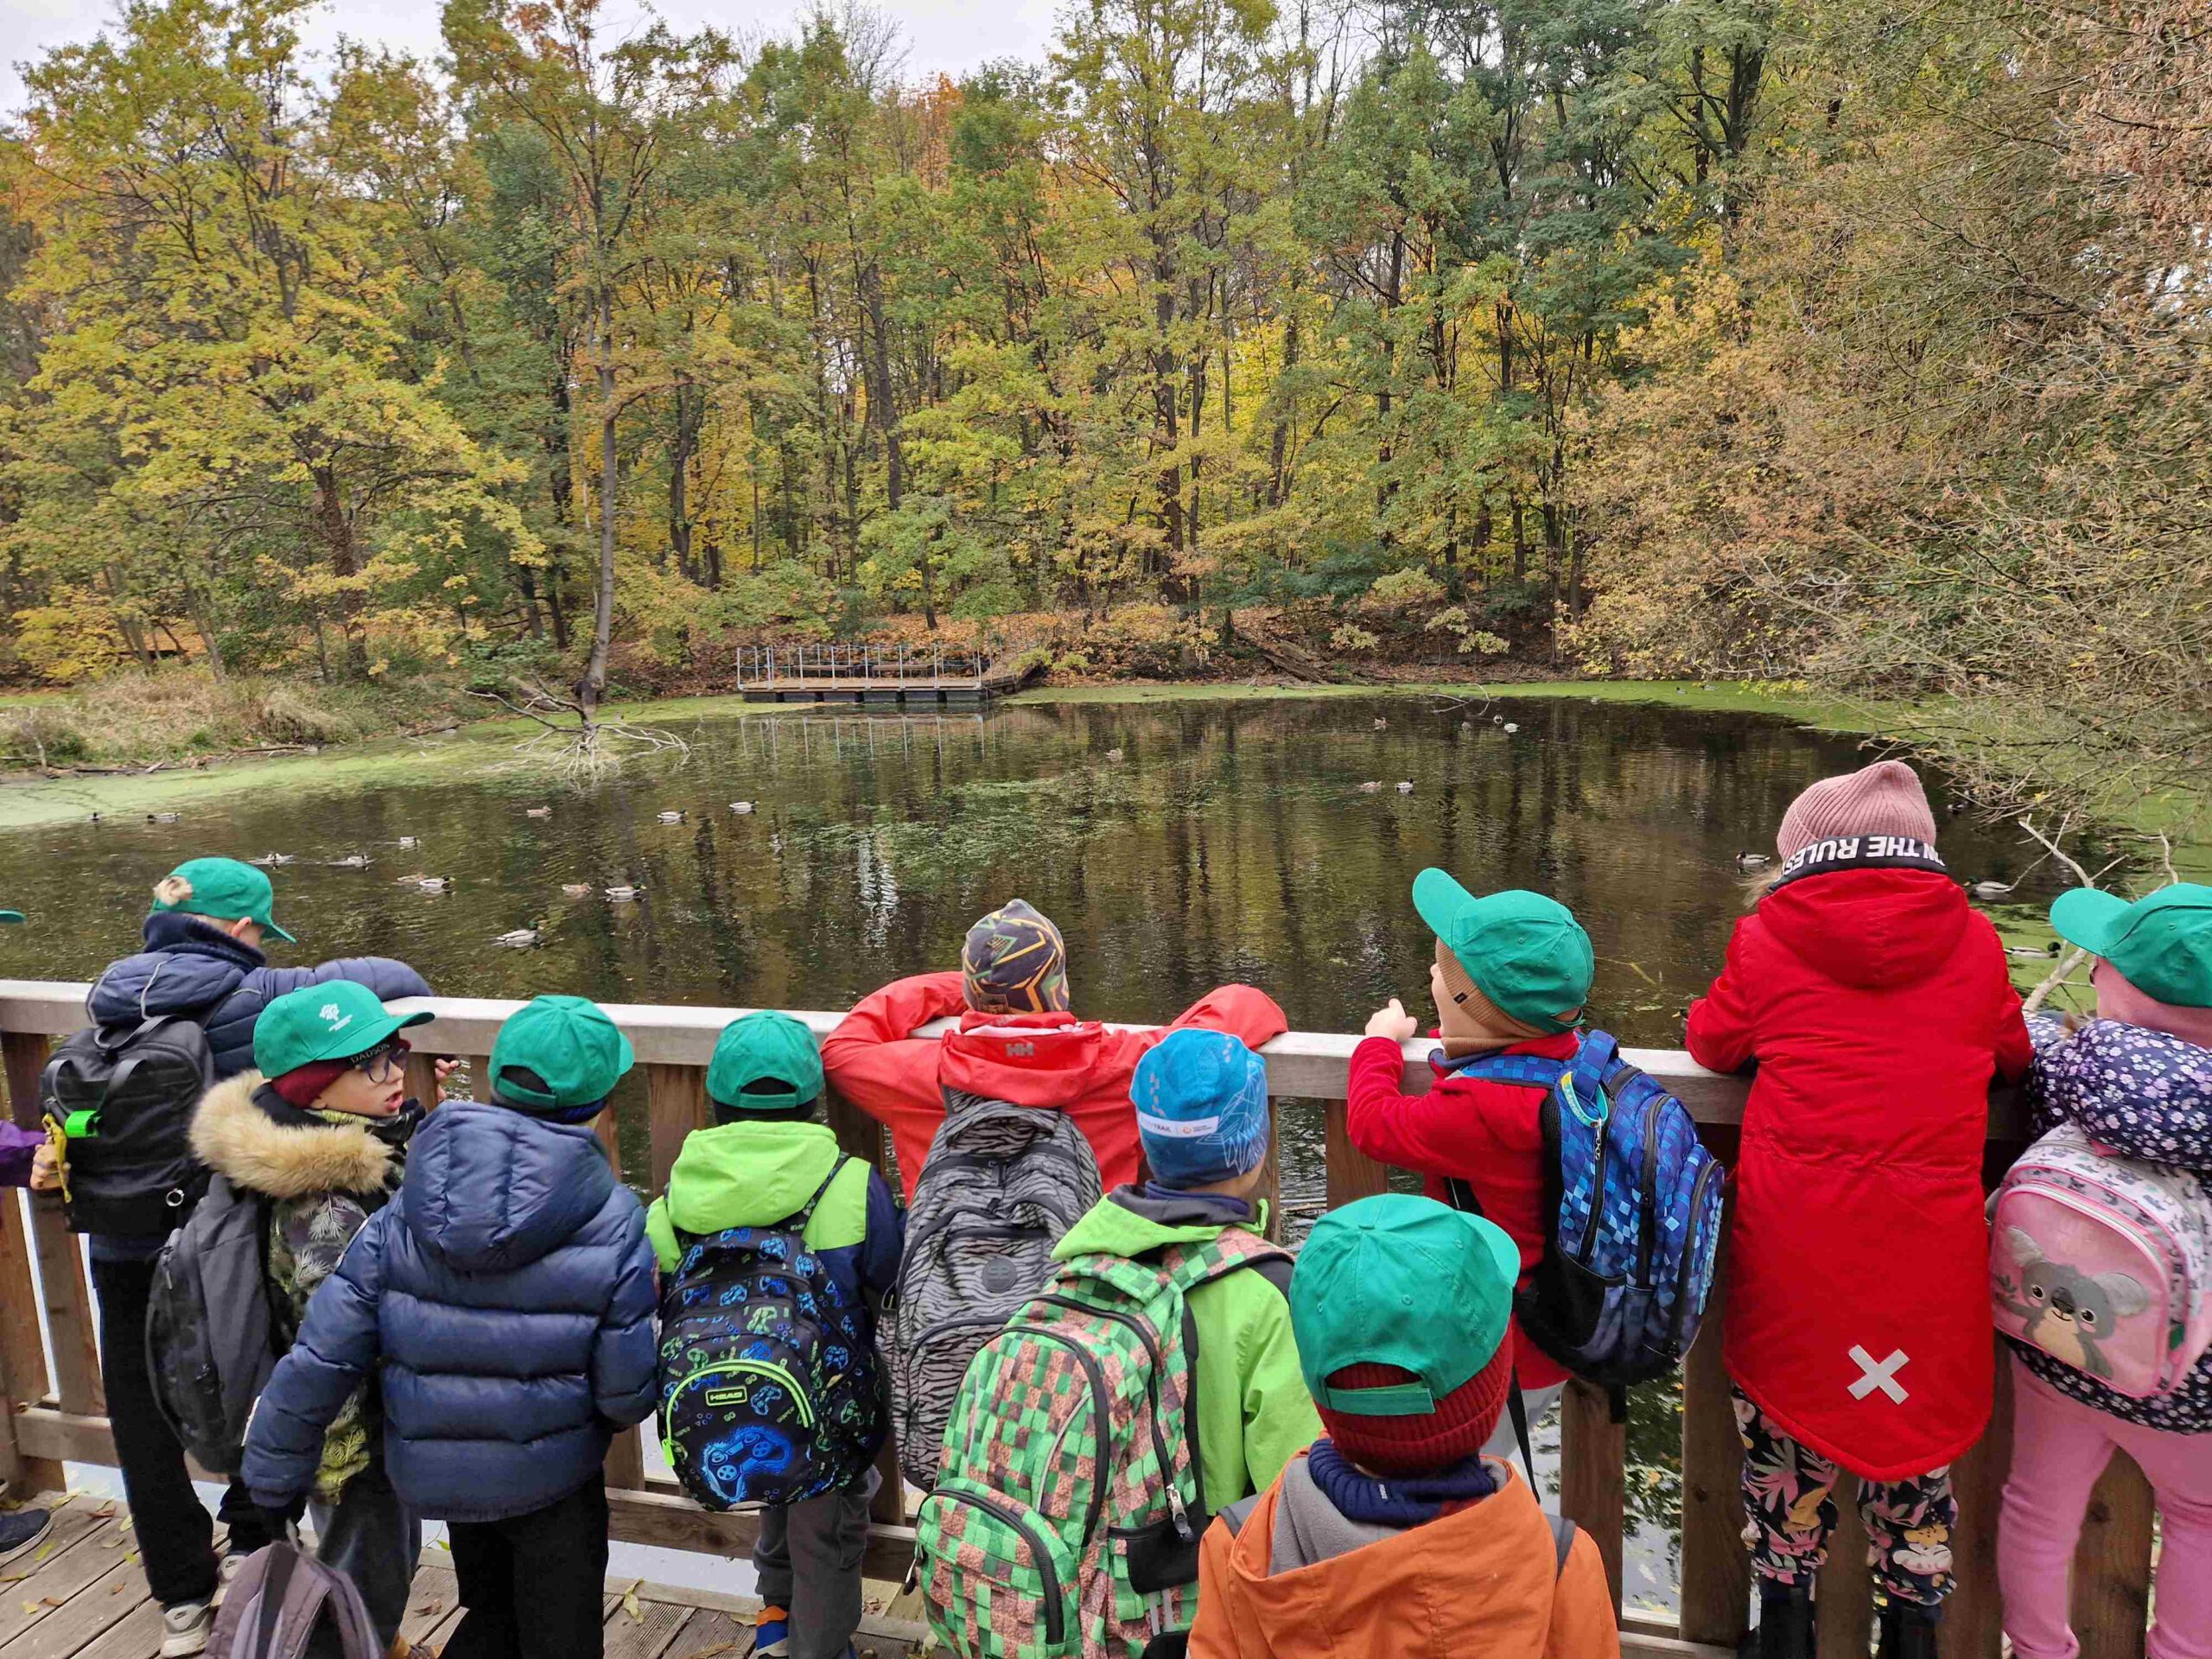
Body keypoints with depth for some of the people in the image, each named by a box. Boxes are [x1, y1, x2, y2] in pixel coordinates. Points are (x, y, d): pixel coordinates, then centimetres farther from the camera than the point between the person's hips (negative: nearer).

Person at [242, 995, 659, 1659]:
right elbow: (626, 1392, -16)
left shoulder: (405, 1213, -14)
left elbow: (319, 1361, -12)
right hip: (552, 1480, -3)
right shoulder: (613, 1227, -22)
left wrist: (268, 1485, 2)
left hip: (437, 1474, 3)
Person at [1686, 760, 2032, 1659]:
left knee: (1785, 1416, 17)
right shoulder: (1971, 941, 1)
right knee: (1917, 1419, 19)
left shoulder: (1768, 939, -5)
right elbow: (2012, 1052, 15)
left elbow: (1712, 1041, 8)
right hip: (1928, 1242, 2)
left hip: (1794, 1238, -1)